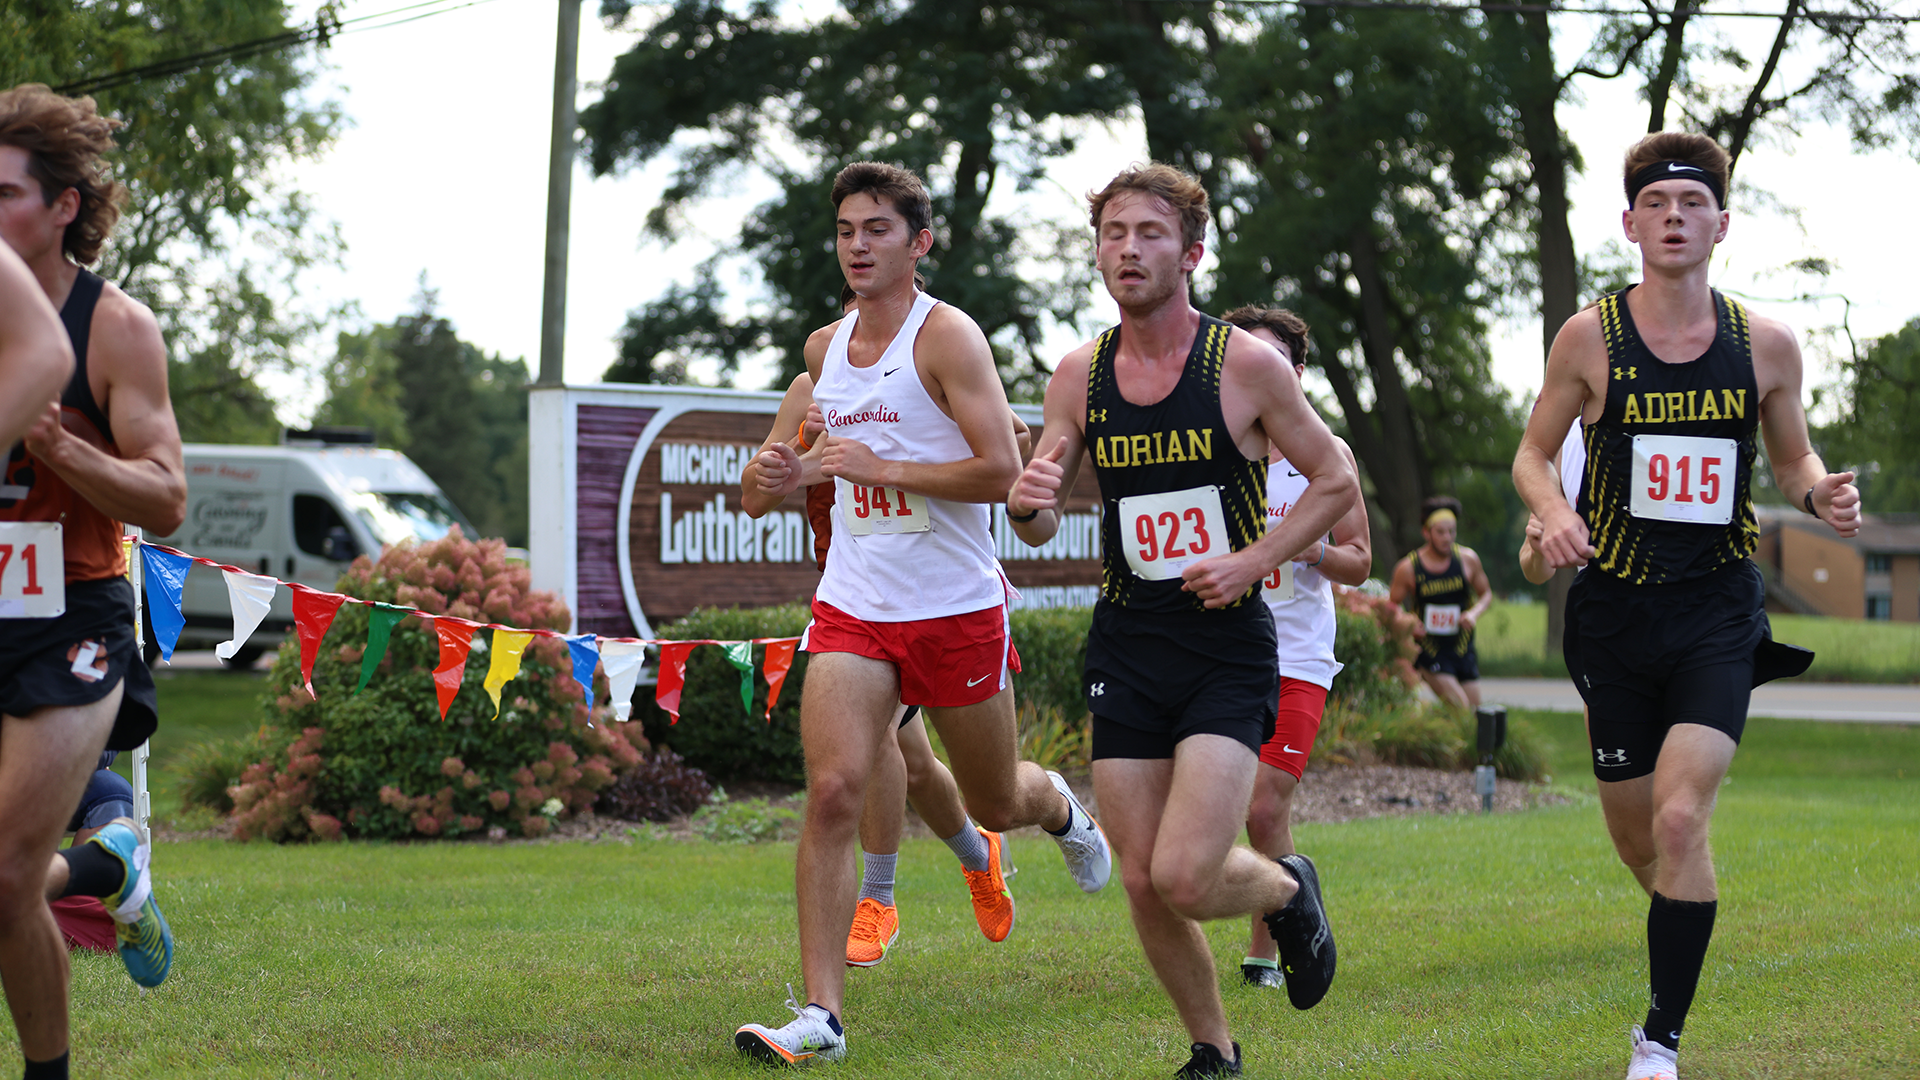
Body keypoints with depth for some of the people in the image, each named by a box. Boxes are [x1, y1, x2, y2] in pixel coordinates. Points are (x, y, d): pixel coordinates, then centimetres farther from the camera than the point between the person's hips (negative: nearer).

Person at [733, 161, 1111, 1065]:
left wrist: (883, 468, -21)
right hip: (852, 608, 4)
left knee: (996, 806, 13)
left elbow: (1002, 469, -20)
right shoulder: (824, 347, 9)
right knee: (833, 792, -14)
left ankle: (1061, 808, 52)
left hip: (955, 608, -4)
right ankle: (820, 1015, -13)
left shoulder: (947, 337, -11)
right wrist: (793, 474, 13)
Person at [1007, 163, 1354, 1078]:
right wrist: (1028, 504, -14)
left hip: (1228, 648, -4)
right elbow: (1040, 522, 10)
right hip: (1126, 646, 4)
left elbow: (1336, 480, 1)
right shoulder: (1080, 375, 4)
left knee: (1185, 876, -16)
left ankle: (1287, 891, 19)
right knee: (1143, 883, 2)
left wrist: (1252, 560, -11)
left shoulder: (1245, 364, -7)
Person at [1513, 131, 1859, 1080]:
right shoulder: (1590, 336, -2)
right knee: (1635, 837, 9)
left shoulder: (1766, 345, 1)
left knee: (1681, 817, -17)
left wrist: (1822, 492, -8)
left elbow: (1793, 457, 14)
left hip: (1718, 612, -1)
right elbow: (1532, 451, 6)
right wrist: (1551, 510, -16)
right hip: (1613, 610, 1)